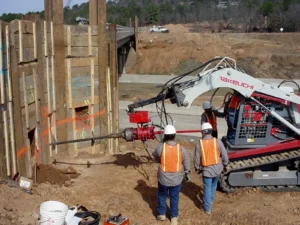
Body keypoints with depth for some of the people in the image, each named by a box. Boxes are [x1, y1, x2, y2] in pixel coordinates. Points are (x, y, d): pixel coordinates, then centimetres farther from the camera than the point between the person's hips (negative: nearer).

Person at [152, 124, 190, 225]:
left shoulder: (160, 147, -18)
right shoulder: (181, 148, -12)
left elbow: (155, 155, 5)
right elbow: (186, 162, 0)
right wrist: (187, 173, 15)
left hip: (163, 178, -1)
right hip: (176, 178, 1)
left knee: (162, 195, 22)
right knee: (174, 197, 17)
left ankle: (161, 214, 32)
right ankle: (174, 216, 25)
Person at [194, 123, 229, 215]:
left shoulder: (199, 144, -13)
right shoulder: (218, 142, -13)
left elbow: (197, 159, -6)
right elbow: (224, 156, -7)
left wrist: (197, 168, 11)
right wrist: (225, 165, 11)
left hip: (206, 170, -2)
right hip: (217, 169, 2)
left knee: (207, 188, 10)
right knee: (213, 185, 26)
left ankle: (207, 208, 16)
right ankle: (210, 200, 46)